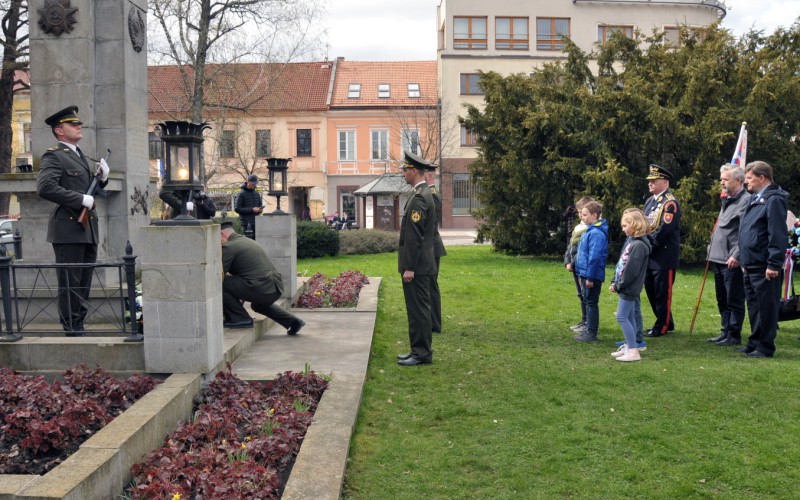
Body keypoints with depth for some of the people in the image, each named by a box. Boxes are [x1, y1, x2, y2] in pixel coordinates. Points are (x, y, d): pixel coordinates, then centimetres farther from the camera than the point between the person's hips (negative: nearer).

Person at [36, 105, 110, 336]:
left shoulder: (80, 155, 20)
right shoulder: (54, 156, -7)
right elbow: (45, 188, -21)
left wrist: (102, 177, 6)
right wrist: (81, 199, -21)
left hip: (88, 230, 8)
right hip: (69, 229, -8)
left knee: (84, 283, 12)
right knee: (70, 284, -3)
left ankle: (79, 326, 20)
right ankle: (72, 331, 2)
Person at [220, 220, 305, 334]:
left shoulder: (228, 247, -4)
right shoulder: (248, 241, 25)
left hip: (260, 289, -9)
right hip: (277, 289, 9)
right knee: (258, 305, 39)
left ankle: (240, 318, 3)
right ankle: (293, 321, 25)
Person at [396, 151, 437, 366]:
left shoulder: (419, 198, -18)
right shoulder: (424, 194, 15)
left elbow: (415, 236, -21)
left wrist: (409, 268, -21)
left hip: (417, 265, -10)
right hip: (420, 265, 10)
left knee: (418, 309, -4)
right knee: (418, 308, 15)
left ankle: (422, 354, 2)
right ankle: (419, 350, 22)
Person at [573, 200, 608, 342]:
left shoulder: (596, 233, -19)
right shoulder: (590, 231, 13)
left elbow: (594, 257, -23)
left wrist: (590, 277, -22)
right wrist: (582, 275, 20)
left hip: (592, 275, -10)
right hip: (586, 274, 10)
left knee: (591, 303, -3)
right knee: (589, 302, 17)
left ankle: (592, 333, 3)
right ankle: (589, 328, 28)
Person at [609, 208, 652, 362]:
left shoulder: (639, 245, -20)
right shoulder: (630, 240, 11)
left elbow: (631, 270, -22)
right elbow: (621, 264, 15)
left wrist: (618, 286, -15)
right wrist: (614, 282, 8)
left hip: (629, 288, -10)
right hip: (625, 287, 10)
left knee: (622, 317, -9)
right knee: (629, 317, 15)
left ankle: (634, 351, -6)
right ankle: (629, 346, 23)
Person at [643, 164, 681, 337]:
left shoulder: (670, 203, -13)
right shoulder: (650, 201, 14)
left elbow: (665, 229, -20)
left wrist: (649, 245, -16)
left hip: (664, 255, -9)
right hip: (649, 255, 9)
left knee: (662, 292, -1)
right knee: (650, 290, 14)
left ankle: (661, 327, 10)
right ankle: (667, 322, 27)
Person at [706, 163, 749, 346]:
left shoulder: (746, 201, -13)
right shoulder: (727, 200, 18)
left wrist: (736, 256, -22)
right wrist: (712, 245, 17)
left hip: (732, 262, -10)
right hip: (719, 259, 10)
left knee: (734, 301, -1)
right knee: (722, 300, 16)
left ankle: (734, 336, 6)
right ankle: (725, 332, 24)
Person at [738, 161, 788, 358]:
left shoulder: (773, 200, -14)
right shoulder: (754, 200, 17)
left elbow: (778, 236, -19)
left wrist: (774, 264, -21)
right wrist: (744, 260, 22)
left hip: (764, 268, -10)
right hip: (750, 265, 10)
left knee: (766, 307, -2)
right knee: (754, 306, 15)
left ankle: (765, 347, 5)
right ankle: (754, 343, 24)